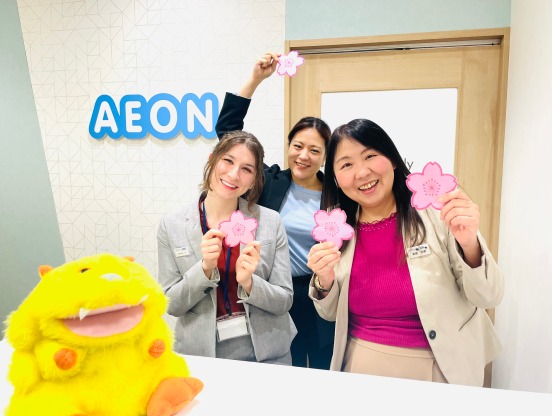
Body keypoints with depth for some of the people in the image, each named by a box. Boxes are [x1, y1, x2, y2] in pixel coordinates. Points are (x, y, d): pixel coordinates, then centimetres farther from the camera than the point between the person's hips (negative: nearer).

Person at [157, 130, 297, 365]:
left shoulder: (271, 222, -8)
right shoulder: (172, 225, -7)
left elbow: (284, 301, -6)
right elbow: (171, 304, -6)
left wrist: (248, 282, -23)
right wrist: (205, 269, -21)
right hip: (201, 354, 0)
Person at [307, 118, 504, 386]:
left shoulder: (437, 211, -16)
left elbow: (488, 297, -12)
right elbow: (332, 314, 3)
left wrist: (469, 245, -30)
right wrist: (324, 282, -17)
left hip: (437, 370, -2)